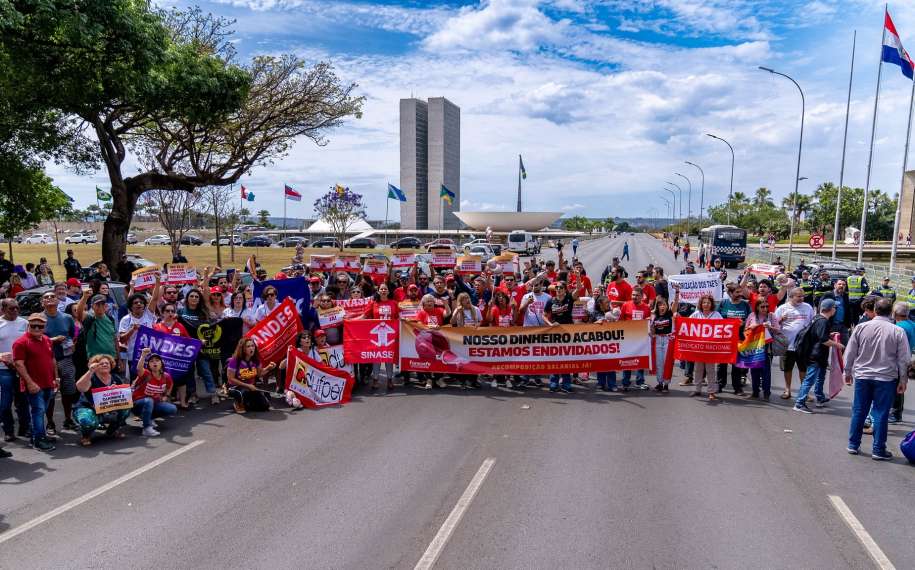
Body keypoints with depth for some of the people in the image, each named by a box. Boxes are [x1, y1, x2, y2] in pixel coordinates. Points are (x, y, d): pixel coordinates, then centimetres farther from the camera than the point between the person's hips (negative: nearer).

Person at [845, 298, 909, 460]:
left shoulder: (861, 327, -4)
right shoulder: (898, 331, -8)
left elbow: (850, 353, 2)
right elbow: (904, 359, -3)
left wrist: (848, 372, 13)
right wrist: (903, 381, 6)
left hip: (862, 376, 2)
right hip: (886, 378, -1)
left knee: (858, 411, 11)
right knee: (881, 414, 5)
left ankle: (853, 445, 19)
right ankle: (878, 450, 11)